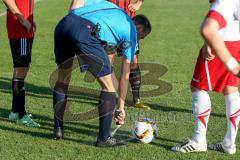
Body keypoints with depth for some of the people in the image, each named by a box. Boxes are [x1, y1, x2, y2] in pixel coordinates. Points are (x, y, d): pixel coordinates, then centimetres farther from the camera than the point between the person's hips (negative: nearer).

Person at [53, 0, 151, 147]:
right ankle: (104, 138, 14)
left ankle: (58, 129, 31)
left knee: (63, 78, 26)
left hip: (63, 24, 6)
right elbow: (125, 76, 26)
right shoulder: (131, 32, 24)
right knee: (108, 86, 11)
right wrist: (121, 107, 33)